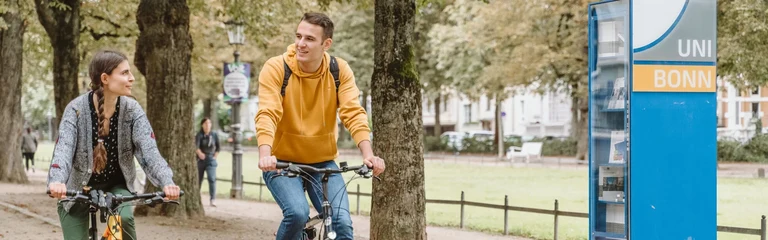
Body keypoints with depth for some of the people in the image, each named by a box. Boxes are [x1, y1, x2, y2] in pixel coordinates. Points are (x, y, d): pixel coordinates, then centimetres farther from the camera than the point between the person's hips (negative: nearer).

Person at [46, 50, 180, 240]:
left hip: (116, 185, 1)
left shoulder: (132, 110, -13)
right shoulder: (77, 109, -19)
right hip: (79, 188, -1)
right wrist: (57, 181, -52)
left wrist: (167, 182, -42)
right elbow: (64, 149, -30)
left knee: (123, 218, -30)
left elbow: (149, 151, -23)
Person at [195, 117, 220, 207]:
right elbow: (196, 146, -21)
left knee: (212, 179, -17)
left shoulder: (214, 135, 3)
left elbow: (218, 147, 13)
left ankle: (213, 199, -19)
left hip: (211, 160, 0)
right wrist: (200, 153, -36)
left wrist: (215, 156, 4)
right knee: (198, 179, 10)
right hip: (200, 160, 0)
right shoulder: (199, 135, -5)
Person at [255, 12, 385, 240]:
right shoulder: (275, 68, -14)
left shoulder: (339, 70, -7)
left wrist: (368, 154, -33)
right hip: (282, 162, -2)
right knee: (297, 213, -28)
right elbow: (267, 114, -25)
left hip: (323, 162, 3)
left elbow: (353, 113, -16)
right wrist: (265, 154, -43)